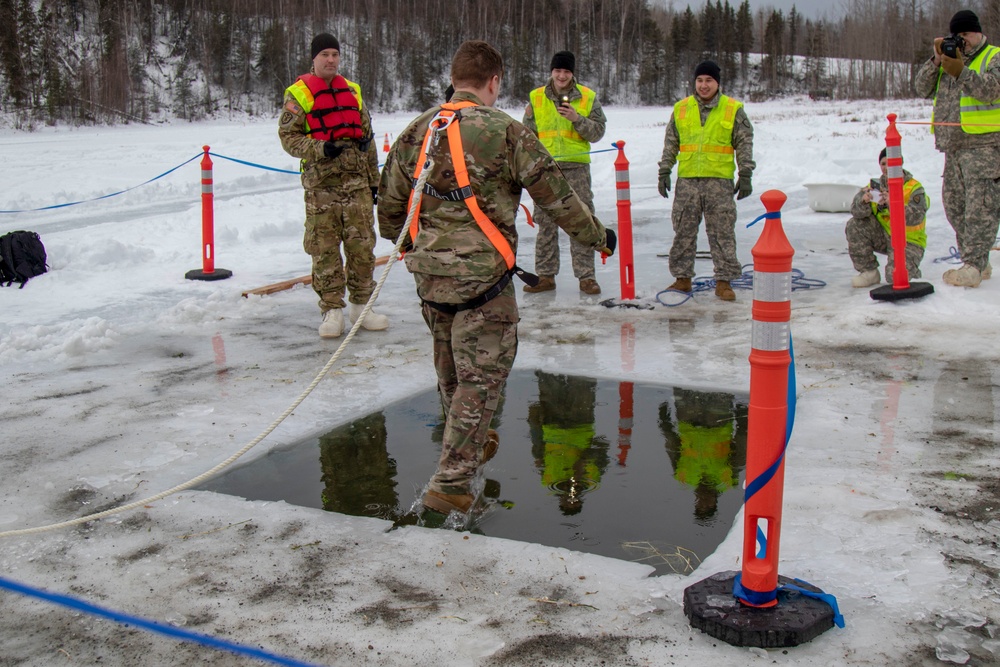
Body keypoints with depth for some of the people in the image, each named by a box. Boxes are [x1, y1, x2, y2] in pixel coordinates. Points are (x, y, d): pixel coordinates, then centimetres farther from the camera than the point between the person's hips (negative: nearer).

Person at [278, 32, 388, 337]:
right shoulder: (298, 94, 1)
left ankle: (361, 305, 15)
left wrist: (373, 179, 17)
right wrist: (320, 149, -18)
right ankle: (332, 310, 9)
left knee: (362, 244, 3)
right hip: (321, 183, -3)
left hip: (356, 181, 4)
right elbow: (288, 136, -2)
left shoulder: (352, 91, 15)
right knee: (325, 249, 0)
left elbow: (367, 138, 19)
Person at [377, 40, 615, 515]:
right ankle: (450, 482, -1)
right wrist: (596, 236, 10)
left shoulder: (416, 131, 6)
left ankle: (471, 443, 45)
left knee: (451, 365, 23)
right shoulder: (505, 131, -10)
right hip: (482, 274, -6)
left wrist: (401, 240, 36)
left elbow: (390, 204, 14)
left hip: (428, 271, 6)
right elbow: (555, 195, -5)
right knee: (483, 373, 1)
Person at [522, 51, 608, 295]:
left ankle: (586, 276, 4)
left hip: (576, 166, -1)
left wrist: (576, 118, -14)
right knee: (545, 223, 6)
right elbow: (528, 133, 12)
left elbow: (597, 132, -2)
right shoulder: (536, 97, 8)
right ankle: (545, 275, 14)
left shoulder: (588, 97, 4)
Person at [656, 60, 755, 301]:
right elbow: (670, 144, 13)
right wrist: (664, 172, 7)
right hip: (687, 180, 2)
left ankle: (724, 281, 7)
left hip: (720, 180, -2)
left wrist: (745, 176, -1)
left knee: (722, 233, 0)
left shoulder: (733, 110, 4)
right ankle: (683, 278, 17)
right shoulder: (681, 109, 9)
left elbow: (744, 145, 5)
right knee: (684, 232, 6)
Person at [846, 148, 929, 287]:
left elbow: (916, 217, -30)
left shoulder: (914, 187, -13)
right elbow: (856, 211, -13)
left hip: (909, 241, -5)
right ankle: (869, 272, -5)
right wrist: (864, 201, -36)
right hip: (884, 238, 5)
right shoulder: (875, 185, -1)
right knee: (854, 225, -16)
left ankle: (911, 270, 14)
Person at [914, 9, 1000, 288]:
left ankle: (973, 266, -15)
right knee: (954, 203, 8)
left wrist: (961, 72, -24)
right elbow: (922, 88, 11)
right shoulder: (949, 60, 20)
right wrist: (936, 61, -2)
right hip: (954, 147, 7)